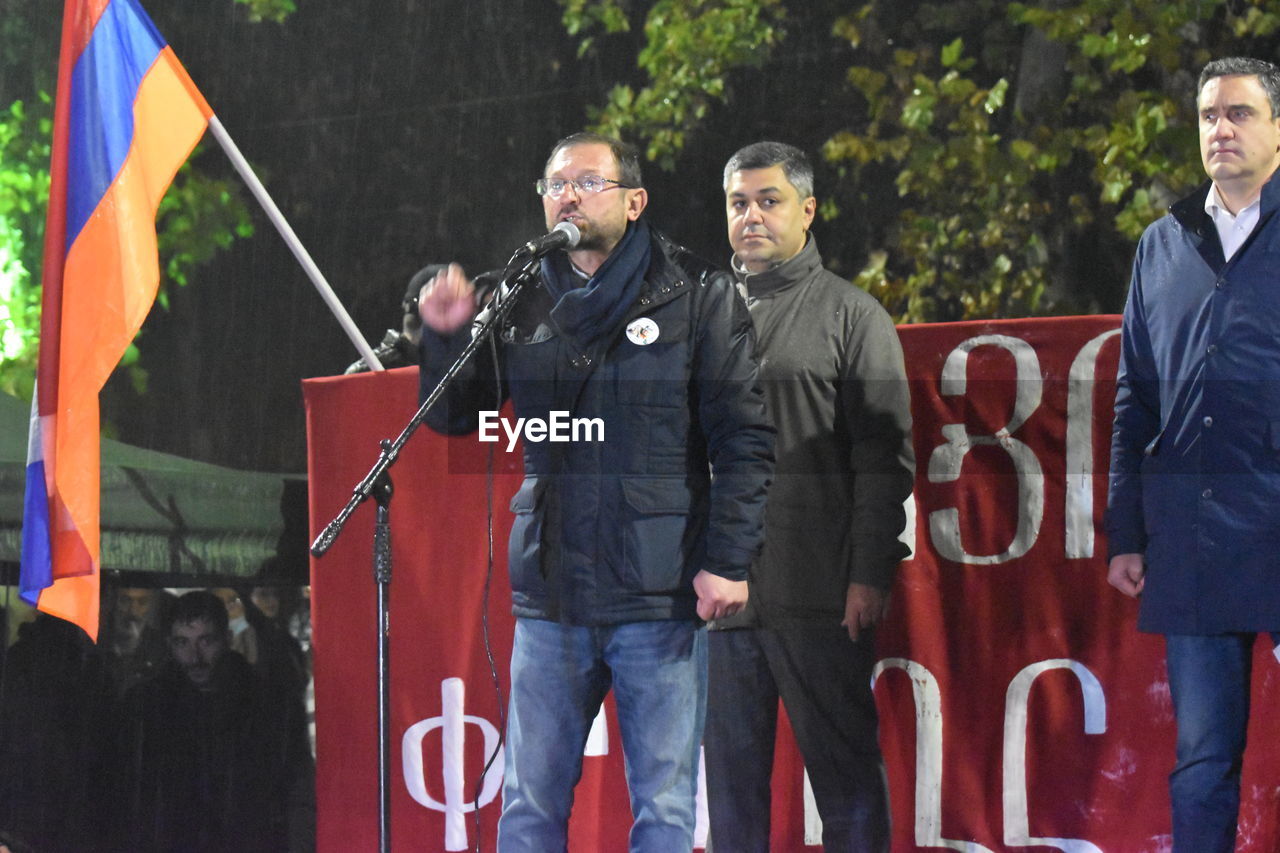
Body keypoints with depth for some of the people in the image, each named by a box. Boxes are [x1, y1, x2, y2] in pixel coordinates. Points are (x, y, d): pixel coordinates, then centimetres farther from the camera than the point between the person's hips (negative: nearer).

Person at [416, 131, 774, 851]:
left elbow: (745, 440, -4)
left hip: (660, 597, -3)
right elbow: (457, 417, 17)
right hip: (551, 598, 4)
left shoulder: (697, 296, -1)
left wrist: (728, 562, -12)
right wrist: (447, 338, -3)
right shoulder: (523, 303, 10)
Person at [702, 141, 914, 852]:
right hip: (717, 589, 5)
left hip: (819, 597, -4)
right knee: (731, 769, 6)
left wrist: (870, 574, -12)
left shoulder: (851, 315, 4)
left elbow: (884, 456, -3)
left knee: (845, 766, -2)